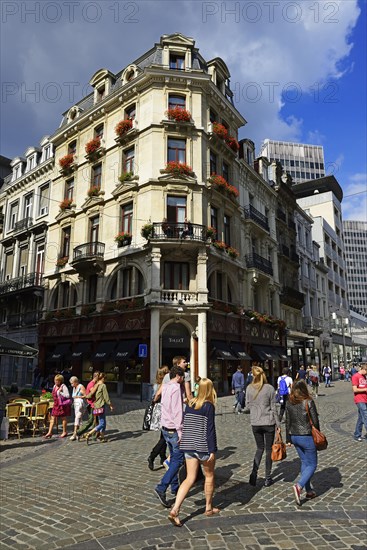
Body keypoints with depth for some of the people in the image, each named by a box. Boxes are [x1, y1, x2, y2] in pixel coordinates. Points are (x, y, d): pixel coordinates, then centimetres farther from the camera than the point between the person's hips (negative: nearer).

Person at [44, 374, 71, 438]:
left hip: (62, 404, -7)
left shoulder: (63, 387, -13)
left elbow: (68, 395, -18)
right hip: (56, 404, 7)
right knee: (53, 418, 4)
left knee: (63, 418, 5)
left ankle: (65, 432, 17)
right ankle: (50, 432, 8)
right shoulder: (54, 386, 9)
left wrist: (60, 392, -23)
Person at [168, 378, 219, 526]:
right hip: (203, 447, -5)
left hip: (189, 446, 5)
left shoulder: (190, 404, 4)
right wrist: (212, 450, -13)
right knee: (209, 476, 18)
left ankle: (175, 510, -3)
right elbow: (210, 429, -16)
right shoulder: (209, 406, -14)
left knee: (190, 478, 9)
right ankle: (209, 508, 32)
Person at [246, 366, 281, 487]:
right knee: (269, 449, 12)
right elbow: (273, 407, -7)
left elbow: (247, 406, 3)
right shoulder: (270, 388, -11)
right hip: (269, 422, -2)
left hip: (255, 423, 2)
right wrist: (278, 423, 2)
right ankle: (268, 478, 20)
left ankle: (254, 473, 4)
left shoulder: (249, 388, -4)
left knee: (260, 448, 19)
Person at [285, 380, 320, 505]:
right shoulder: (309, 402, -14)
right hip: (307, 437, -5)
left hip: (294, 437, 5)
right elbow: (315, 421, -9)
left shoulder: (289, 403, -1)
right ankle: (299, 486, -12)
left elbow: (287, 422, 4)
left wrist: (288, 439, 12)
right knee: (312, 464, 7)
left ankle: (309, 491, 25)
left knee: (304, 462, 19)